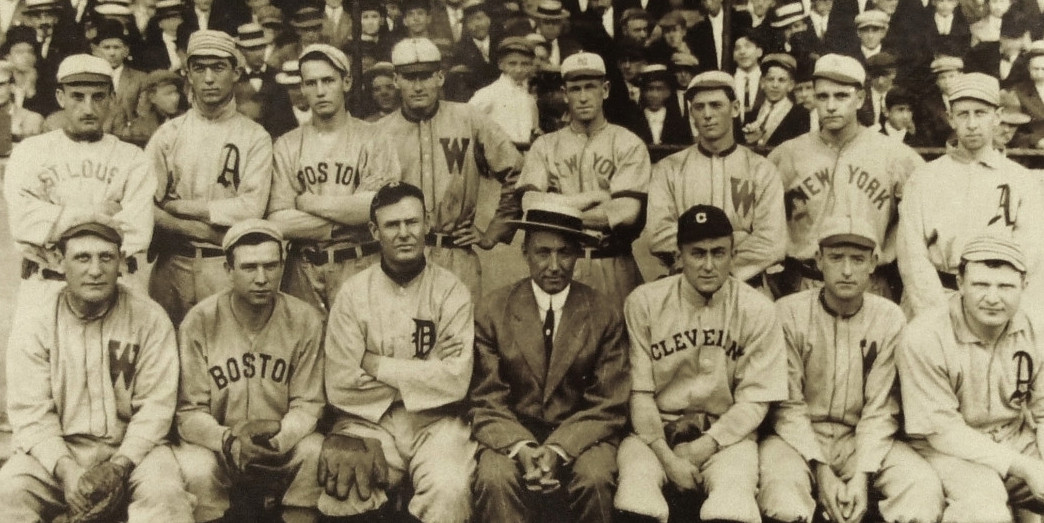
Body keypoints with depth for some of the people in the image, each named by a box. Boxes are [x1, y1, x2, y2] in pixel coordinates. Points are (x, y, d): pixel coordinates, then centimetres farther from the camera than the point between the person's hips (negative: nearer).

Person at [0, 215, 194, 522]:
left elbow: (155, 405, -4)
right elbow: (30, 413, -4)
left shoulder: (150, 320, 0)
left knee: (164, 495, -30)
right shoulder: (33, 327, 2)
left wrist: (119, 466, -18)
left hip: (131, 447, -1)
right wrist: (66, 470, -21)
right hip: (56, 451, 1)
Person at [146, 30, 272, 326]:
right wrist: (212, 232, -11)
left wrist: (180, 206, -6)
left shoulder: (255, 137, 5)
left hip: (229, 267, -1)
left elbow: (252, 207, -9)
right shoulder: (168, 134, 9)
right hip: (173, 265, 1)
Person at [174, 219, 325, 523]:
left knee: (319, 454, -28)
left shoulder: (305, 321, -5)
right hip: (216, 442, -1)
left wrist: (280, 438, -25)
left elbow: (308, 404, -3)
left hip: (282, 444, 1)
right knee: (194, 469, -32)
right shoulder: (199, 323, -9)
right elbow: (189, 411, -10)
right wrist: (229, 442, -29)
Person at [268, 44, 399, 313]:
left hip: (360, 270, -2)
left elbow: (377, 207, -13)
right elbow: (278, 221, -3)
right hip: (303, 272, 2)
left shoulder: (373, 139, 0)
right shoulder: (286, 145, 7)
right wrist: (347, 219, -9)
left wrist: (307, 202, -5)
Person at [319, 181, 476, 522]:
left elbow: (455, 381, -10)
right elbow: (340, 387, -5)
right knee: (342, 493, -27)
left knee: (450, 489, -31)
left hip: (434, 422, 0)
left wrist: (377, 364, -8)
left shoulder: (451, 291, 1)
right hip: (367, 422, 1)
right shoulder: (353, 293, 2)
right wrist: (422, 374, -8)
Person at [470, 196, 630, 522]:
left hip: (580, 435, 0)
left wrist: (558, 449, -17)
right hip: (512, 435, 0)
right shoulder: (491, 312, 0)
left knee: (595, 479, -30)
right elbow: (486, 403, 0)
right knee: (495, 480, -30)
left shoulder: (606, 318, -1)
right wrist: (521, 447, -19)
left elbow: (608, 407, -1)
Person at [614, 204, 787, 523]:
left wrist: (701, 448, -12)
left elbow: (754, 400, -2)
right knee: (636, 495, -30)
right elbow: (639, 392, -3)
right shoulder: (644, 303, -3)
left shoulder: (757, 311, -2)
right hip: (655, 430, 0)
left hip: (725, 434, 0)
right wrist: (667, 457, -14)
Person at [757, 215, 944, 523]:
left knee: (924, 487, -23)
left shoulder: (890, 319, -1)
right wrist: (821, 470, -19)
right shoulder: (789, 314, -7)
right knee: (780, 495, -35)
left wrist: (862, 475, -17)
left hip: (862, 440, 3)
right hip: (799, 438, -3)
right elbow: (787, 405, -9)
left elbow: (880, 410, -4)